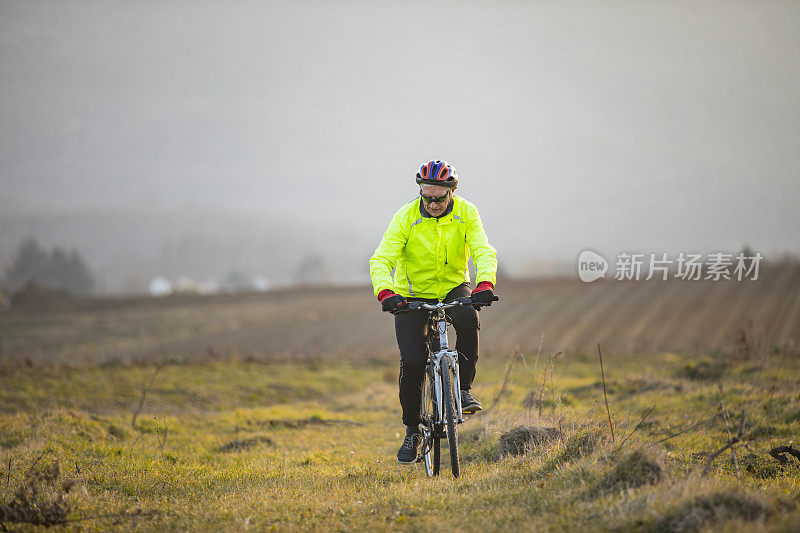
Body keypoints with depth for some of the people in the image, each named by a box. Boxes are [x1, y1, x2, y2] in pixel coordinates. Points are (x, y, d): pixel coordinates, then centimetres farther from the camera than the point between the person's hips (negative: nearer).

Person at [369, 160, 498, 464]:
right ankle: (412, 431, 5)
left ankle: (464, 389, -15)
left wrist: (484, 283, -46)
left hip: (454, 288, 1)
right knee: (412, 362, -14)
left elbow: (484, 252, -25)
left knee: (468, 320, -33)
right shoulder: (406, 218, -19)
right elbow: (381, 260, -26)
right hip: (412, 295, -1)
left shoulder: (466, 214, -14)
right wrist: (386, 292, -46)